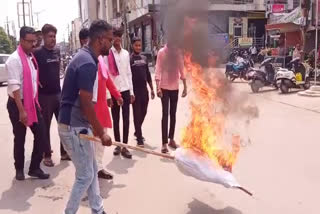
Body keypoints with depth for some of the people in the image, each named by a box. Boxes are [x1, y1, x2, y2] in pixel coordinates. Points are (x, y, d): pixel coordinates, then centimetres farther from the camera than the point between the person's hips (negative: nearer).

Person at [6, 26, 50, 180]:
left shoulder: (31, 57, 7)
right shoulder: (15, 59, -17)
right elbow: (15, 87, -22)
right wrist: (21, 110, -24)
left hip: (32, 103, 7)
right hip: (17, 104, -7)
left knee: (41, 135, 5)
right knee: (20, 139, 8)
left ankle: (34, 168, 18)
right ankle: (19, 169, 27)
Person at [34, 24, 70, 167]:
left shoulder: (57, 51, 7)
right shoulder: (38, 53, -9)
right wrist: (37, 82, -13)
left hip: (58, 93, 5)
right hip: (44, 95, -5)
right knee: (45, 127, 5)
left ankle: (64, 152, 19)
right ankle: (47, 156, 16)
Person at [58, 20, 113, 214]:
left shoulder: (86, 57, 10)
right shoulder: (88, 63, -21)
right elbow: (86, 104, -23)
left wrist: (96, 129, 20)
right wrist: (101, 132, -15)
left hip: (79, 125, 10)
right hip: (74, 127, -10)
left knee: (92, 170, 18)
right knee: (85, 176, 2)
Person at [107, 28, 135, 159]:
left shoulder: (126, 53, 9)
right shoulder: (107, 54, -5)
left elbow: (129, 73, 12)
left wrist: (131, 91, 7)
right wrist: (108, 95, -10)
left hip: (125, 90, 3)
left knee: (126, 119, 2)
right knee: (116, 120, 8)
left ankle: (124, 147, 8)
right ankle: (118, 145, 20)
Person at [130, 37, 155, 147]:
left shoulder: (144, 58, 11)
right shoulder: (129, 59, -7)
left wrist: (152, 89, 13)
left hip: (144, 89, 6)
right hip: (135, 90, -6)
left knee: (143, 112, 13)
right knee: (137, 114, 0)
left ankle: (137, 132, 34)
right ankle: (139, 138, 6)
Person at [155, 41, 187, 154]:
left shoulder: (178, 52, 3)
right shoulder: (162, 52, -7)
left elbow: (182, 70, 7)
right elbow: (158, 70, -10)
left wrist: (185, 87, 5)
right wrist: (158, 87, -17)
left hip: (175, 87, 4)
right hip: (164, 87, -4)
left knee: (173, 114, 11)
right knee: (165, 114, -6)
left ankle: (171, 139, 23)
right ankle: (164, 143, -4)